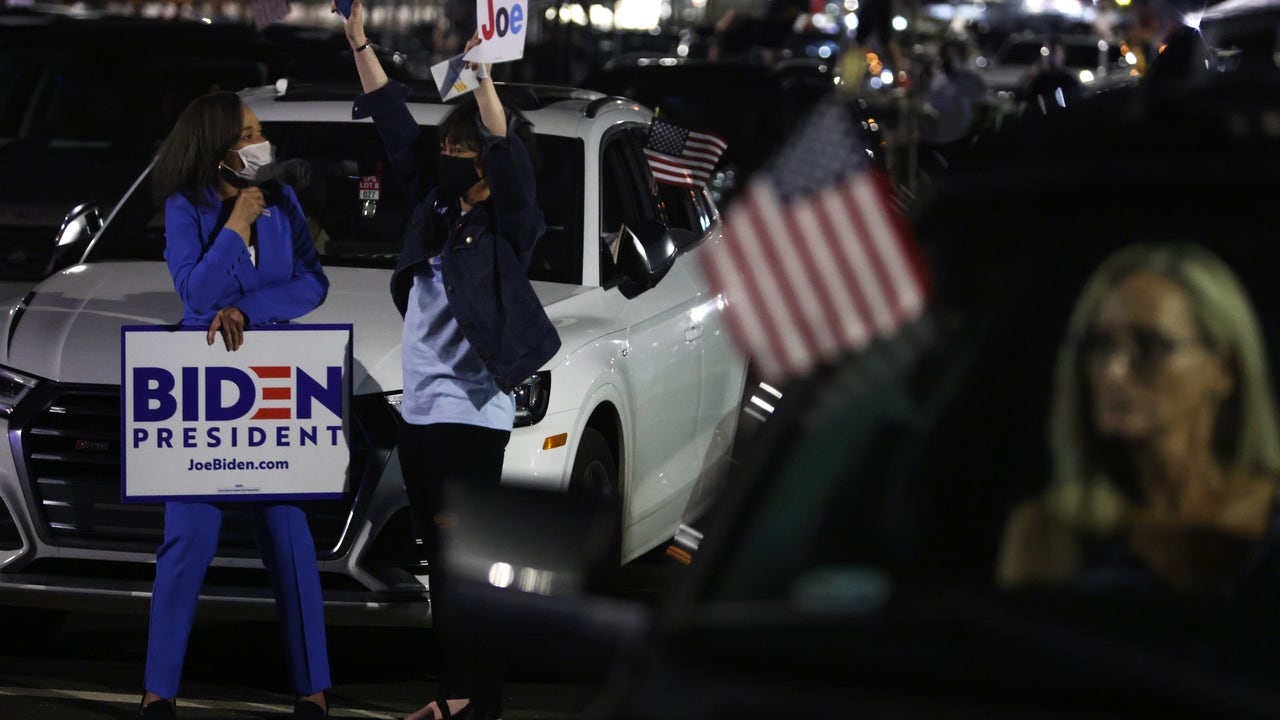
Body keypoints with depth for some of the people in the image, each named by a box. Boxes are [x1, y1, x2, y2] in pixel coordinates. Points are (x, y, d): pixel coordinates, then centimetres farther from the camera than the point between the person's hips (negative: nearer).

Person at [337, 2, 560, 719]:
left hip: (471, 413, -8)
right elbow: (395, 125, 12)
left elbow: (507, 151, -23)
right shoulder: (438, 207, 12)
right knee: (443, 567, 11)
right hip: (420, 411, 8)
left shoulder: (508, 224, -6)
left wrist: (483, 73, -31)